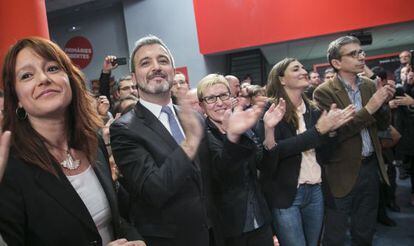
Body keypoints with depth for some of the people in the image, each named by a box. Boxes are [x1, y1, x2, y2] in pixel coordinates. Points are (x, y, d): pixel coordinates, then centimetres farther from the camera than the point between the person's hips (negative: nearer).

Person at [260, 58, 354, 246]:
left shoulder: (312, 111, 6)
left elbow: (321, 155, 7)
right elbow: (274, 149, -23)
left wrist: (331, 129, -10)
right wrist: (318, 130, -22)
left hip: (315, 190, 6)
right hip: (285, 193, -5)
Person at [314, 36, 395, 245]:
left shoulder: (369, 85, 5)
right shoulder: (324, 92, -13)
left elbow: (382, 125, 9)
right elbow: (334, 132, -22)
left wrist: (383, 103, -11)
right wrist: (368, 109, -26)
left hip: (371, 167, 6)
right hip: (343, 171, -5)